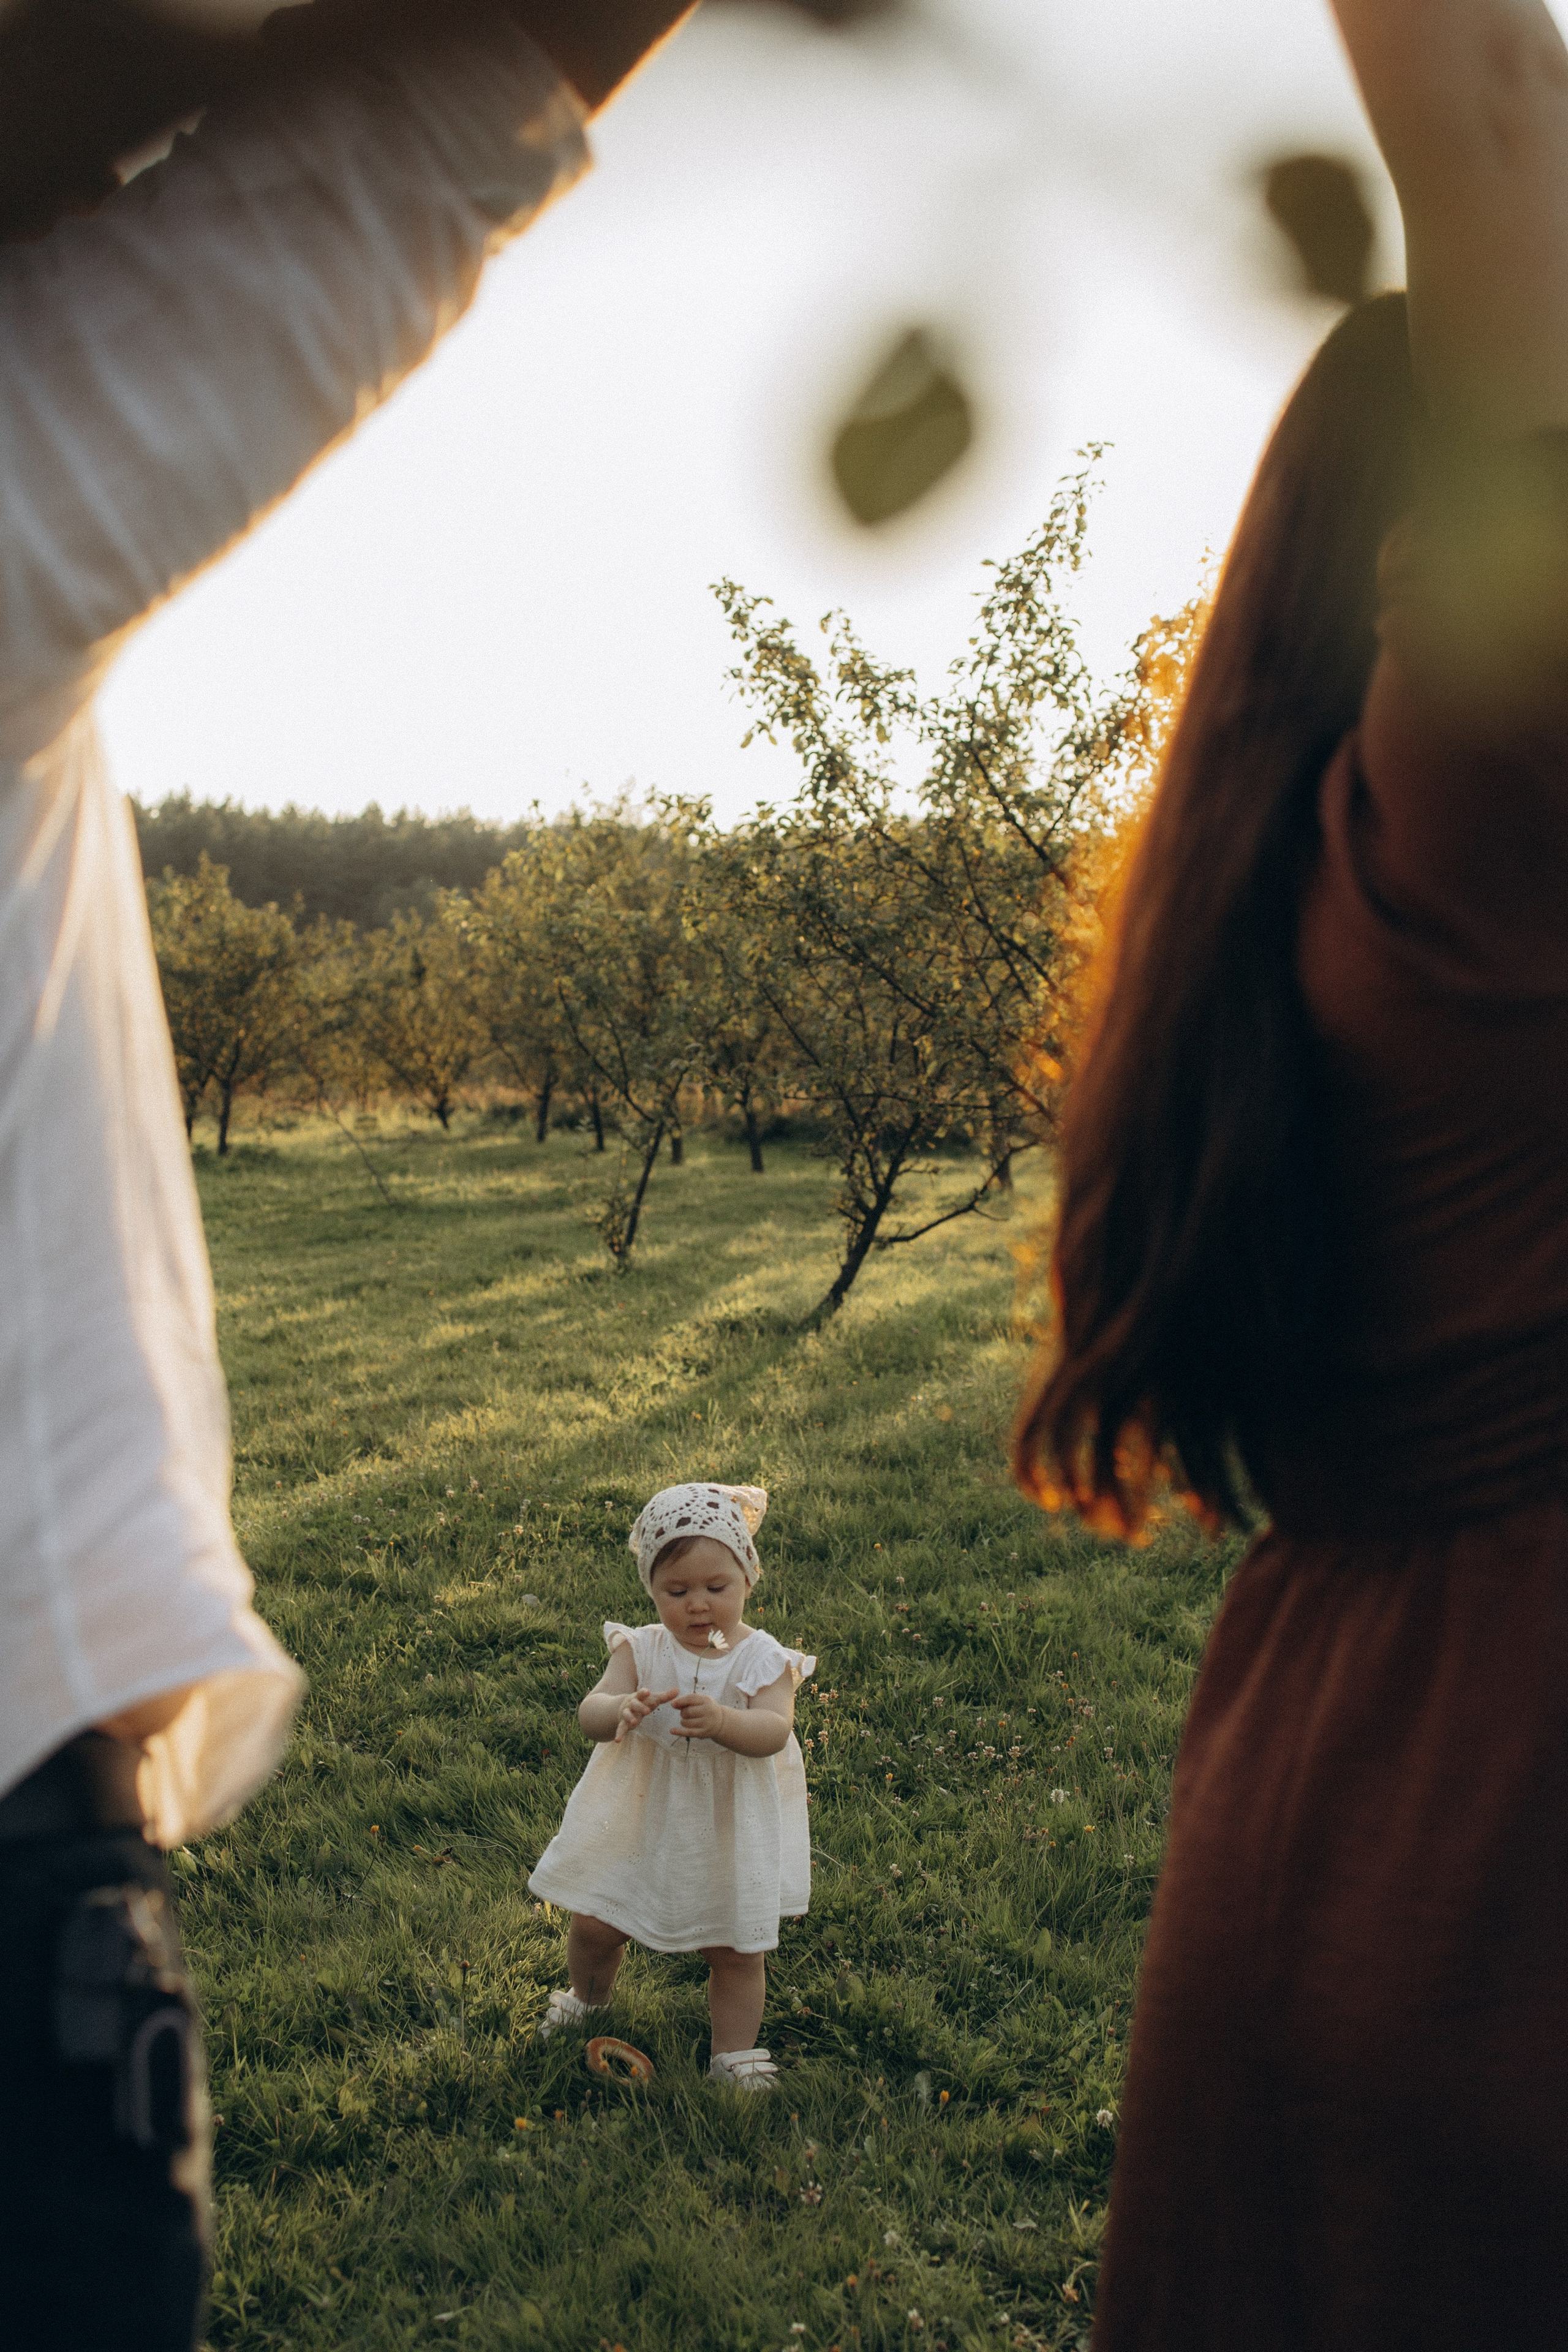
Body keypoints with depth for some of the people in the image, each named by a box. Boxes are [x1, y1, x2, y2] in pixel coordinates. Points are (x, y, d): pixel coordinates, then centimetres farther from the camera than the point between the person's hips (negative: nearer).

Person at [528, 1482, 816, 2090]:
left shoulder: (763, 1659, -15)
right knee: (594, 1923, 11)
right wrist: (620, 1709, -46)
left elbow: (773, 1732, -31)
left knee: (735, 1950, 5)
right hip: (641, 1822, 2)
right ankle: (586, 1998, 44)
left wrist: (721, 1721, -52)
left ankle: (735, 2055, 27)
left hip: (730, 1830, -2)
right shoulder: (641, 1651, -9)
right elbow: (589, 1713, -22)